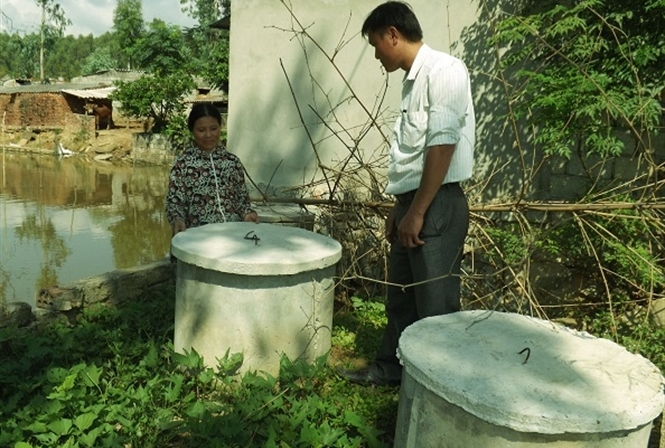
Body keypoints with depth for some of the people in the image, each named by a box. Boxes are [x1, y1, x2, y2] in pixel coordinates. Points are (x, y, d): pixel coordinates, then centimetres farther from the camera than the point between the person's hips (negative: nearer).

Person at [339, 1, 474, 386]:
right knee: (401, 297, 19)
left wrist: (417, 213, -19)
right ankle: (390, 368, 34)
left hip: (437, 206, -9)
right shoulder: (414, 78, 16)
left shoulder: (442, 70, -12)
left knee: (435, 307, 0)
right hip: (414, 205, 9)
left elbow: (442, 146, -19)